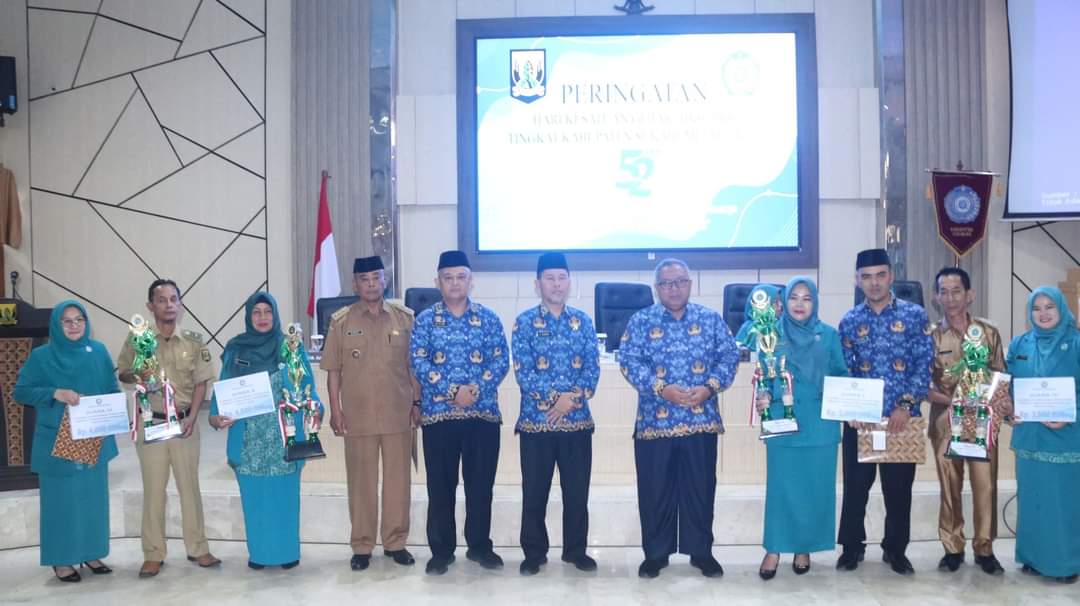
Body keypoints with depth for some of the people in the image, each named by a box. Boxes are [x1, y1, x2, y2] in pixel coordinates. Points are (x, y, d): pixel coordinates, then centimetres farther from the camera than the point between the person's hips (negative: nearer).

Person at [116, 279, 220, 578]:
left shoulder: (194, 341, 1)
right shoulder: (137, 340, -2)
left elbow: (201, 383, 3)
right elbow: (122, 373, 8)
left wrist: (192, 417, -8)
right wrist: (137, 376, -15)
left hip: (184, 422, 1)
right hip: (151, 423, -1)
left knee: (190, 485, 8)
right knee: (153, 489, 5)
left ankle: (197, 548, 18)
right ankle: (153, 554, 15)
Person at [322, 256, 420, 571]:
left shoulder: (405, 318, 4)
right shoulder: (341, 321, 1)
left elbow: (414, 365, 7)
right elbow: (333, 369, 2)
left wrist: (417, 403, 3)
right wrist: (335, 409, -2)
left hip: (398, 414, 1)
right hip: (358, 415, -1)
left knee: (398, 479, 8)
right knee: (361, 481, 7)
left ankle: (396, 542, 21)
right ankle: (362, 546, 18)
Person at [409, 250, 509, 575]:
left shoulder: (488, 318, 6)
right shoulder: (425, 319, 4)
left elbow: (501, 361, 1)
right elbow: (418, 363, -4)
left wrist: (476, 390, -14)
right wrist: (452, 391, -15)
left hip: (483, 412, 1)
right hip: (438, 413, 0)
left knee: (481, 483, 7)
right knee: (440, 486, 5)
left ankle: (480, 546, 22)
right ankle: (441, 550, 17)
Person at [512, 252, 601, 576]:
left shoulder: (583, 321, 7)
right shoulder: (524, 322, -1)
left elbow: (593, 367, 0)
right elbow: (523, 371, -9)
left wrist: (573, 398, -15)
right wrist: (553, 399, -17)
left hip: (577, 419, 2)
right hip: (535, 419, -2)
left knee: (577, 489, 9)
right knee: (534, 490, 6)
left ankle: (576, 550, 23)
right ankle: (534, 552, 20)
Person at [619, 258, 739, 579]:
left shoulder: (711, 319, 7)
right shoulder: (641, 321, 3)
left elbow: (729, 355, 4)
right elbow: (629, 360, -6)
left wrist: (710, 387, -13)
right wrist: (661, 388, -18)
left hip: (702, 420, 1)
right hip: (654, 421, -1)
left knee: (700, 488, 8)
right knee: (655, 491, 5)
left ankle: (701, 551, 22)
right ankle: (655, 553, 19)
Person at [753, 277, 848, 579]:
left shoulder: (829, 335, 5)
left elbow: (841, 375, 7)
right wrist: (763, 397, -16)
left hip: (819, 423, 1)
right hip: (782, 421, -1)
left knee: (815, 486, 6)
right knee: (780, 485, 3)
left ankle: (804, 548, 21)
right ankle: (774, 549, 14)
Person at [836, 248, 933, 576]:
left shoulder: (915, 315, 1)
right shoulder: (850, 321, 6)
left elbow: (925, 364, -4)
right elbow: (843, 369, 7)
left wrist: (906, 405, -12)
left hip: (902, 417, -1)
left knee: (899, 486, 8)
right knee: (856, 484, 5)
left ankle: (896, 549, 24)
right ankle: (852, 547, 20)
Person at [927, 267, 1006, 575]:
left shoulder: (989, 333, 3)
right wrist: (951, 400, -18)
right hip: (945, 420, 0)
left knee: (985, 485, 0)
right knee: (950, 486, 6)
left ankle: (984, 548, 14)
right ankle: (953, 547, 17)